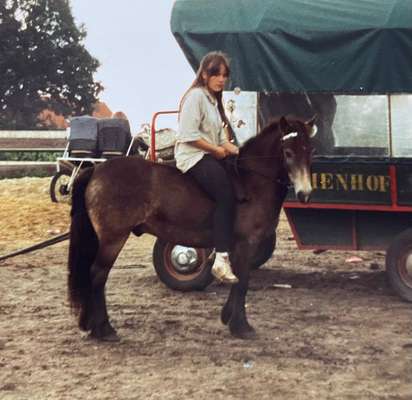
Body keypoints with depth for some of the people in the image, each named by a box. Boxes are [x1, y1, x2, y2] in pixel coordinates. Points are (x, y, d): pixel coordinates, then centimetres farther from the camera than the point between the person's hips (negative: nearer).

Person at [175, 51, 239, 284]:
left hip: (210, 156, 10)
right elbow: (189, 135, -18)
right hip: (193, 157, -10)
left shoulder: (214, 99, 19)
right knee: (226, 195, -26)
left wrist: (228, 146, 0)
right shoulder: (196, 96, -9)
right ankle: (222, 259, -29)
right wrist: (217, 150, -13)